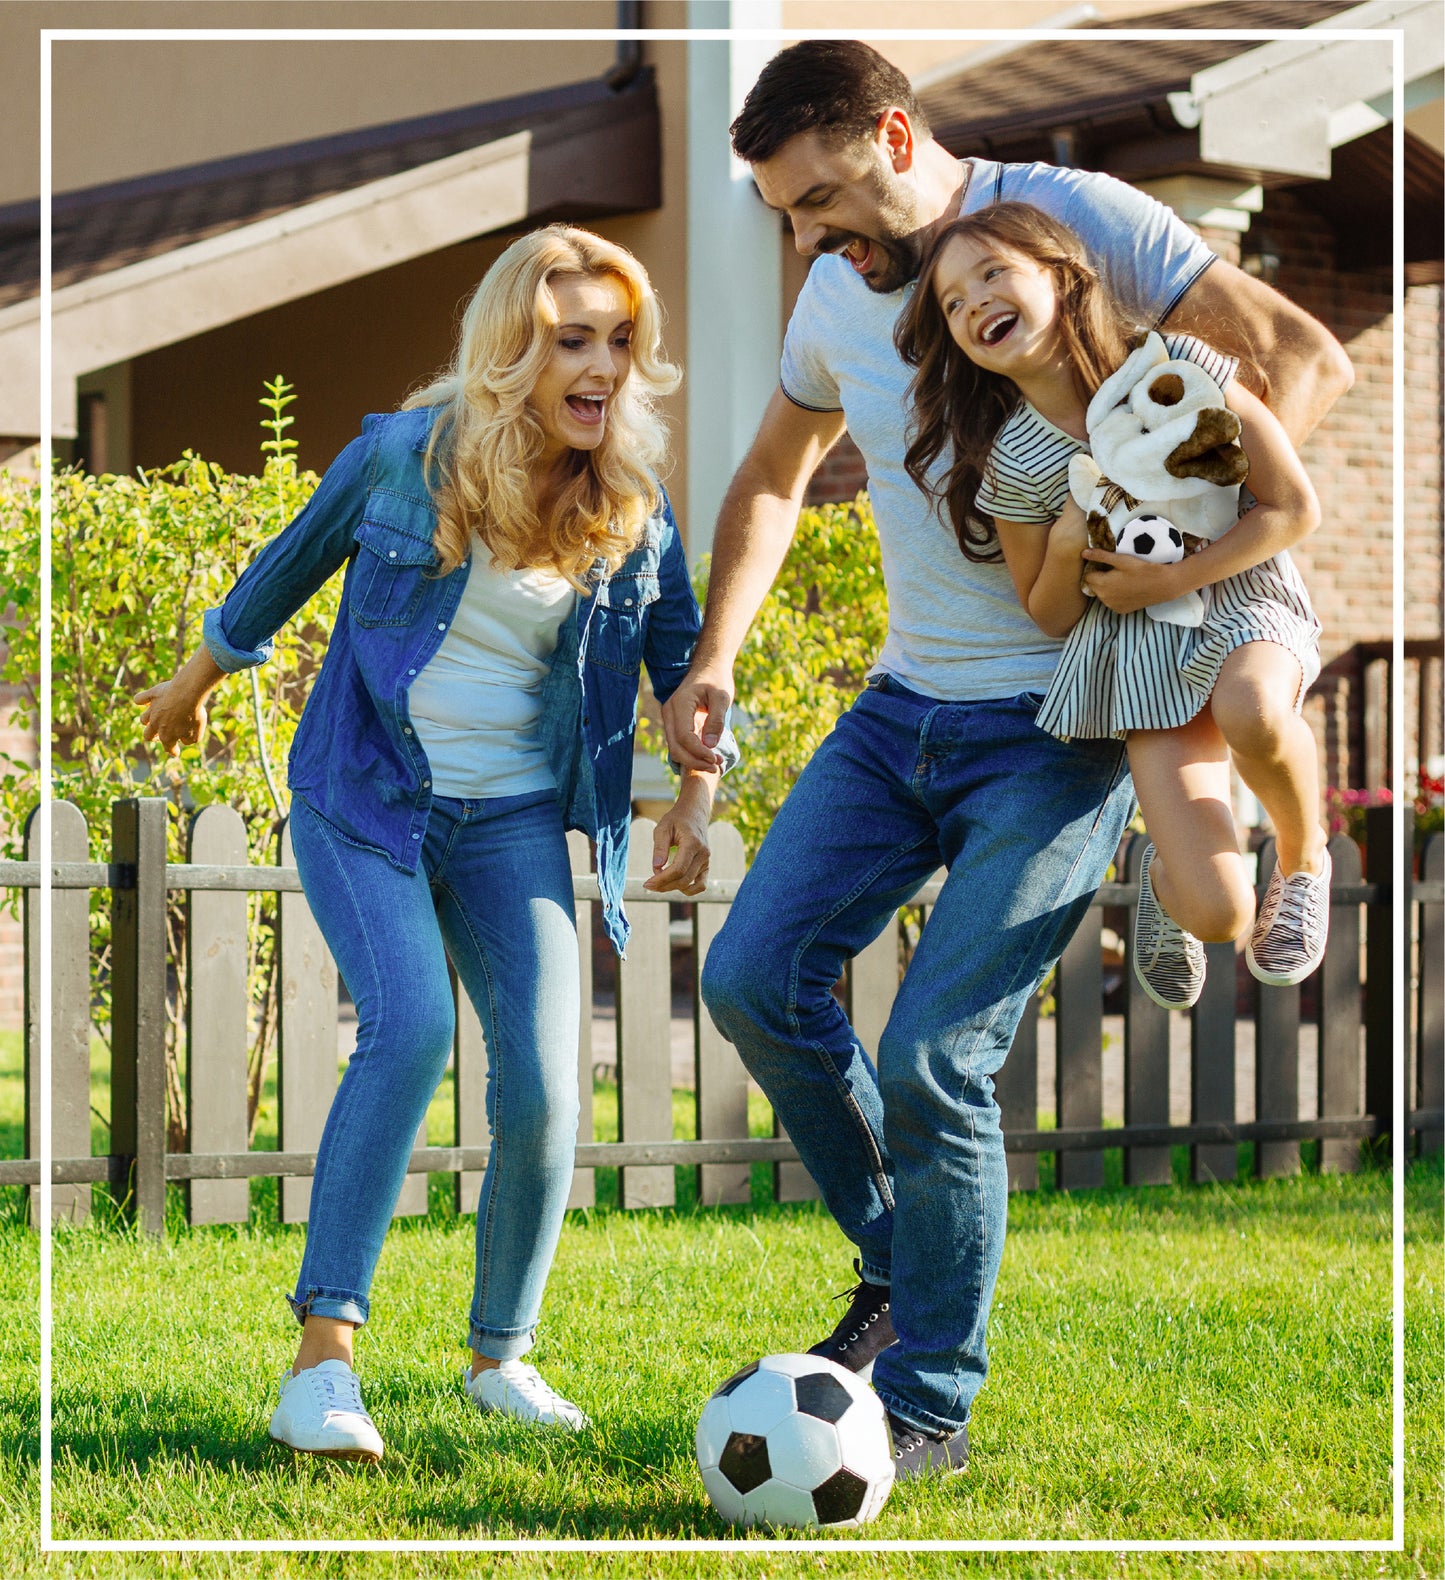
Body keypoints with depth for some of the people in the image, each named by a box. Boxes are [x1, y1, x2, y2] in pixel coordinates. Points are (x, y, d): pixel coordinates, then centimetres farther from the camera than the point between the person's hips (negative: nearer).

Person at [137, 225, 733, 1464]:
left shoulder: (632, 505, -2)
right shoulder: (404, 457, -9)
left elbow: (682, 659, 11)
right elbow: (291, 568, 8)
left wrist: (696, 795, -3)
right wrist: (195, 684, 21)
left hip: (514, 819, 3)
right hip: (363, 800, -3)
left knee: (542, 1086, -9)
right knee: (409, 1025, -26)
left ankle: (501, 1357, 14)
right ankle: (323, 1359, -24)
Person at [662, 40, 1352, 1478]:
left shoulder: (1069, 218, -11)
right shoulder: (837, 298, 8)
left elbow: (1303, 359, -14)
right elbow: (771, 479, 25)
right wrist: (713, 659, 12)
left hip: (1060, 724, -7)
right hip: (905, 707, 7)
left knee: (933, 1058, -13)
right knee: (754, 978, -4)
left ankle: (930, 1404, 3)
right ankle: (900, 1265, 17)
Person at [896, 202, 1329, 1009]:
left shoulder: (1177, 368, -13)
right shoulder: (1011, 464, -7)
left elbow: (1297, 509, -8)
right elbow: (1051, 616, 5)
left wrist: (1169, 580, -16)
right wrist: (1067, 545, -16)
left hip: (1242, 598, -1)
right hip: (1141, 647, 1)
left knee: (1252, 710, -41)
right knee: (1217, 915, -17)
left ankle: (1306, 859, -6)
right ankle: (1168, 872, 24)